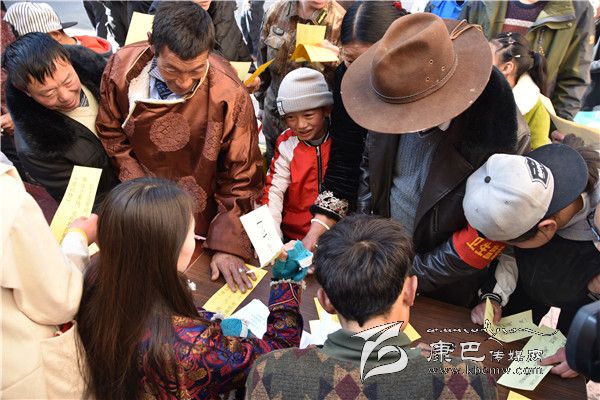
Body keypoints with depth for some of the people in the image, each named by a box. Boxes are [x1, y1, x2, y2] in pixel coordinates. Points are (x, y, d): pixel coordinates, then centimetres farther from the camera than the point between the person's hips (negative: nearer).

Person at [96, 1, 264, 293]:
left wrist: (229, 245, -22)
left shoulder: (228, 94, -28)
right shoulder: (122, 68, -18)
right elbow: (111, 132, -1)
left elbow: (241, 176, -19)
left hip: (201, 218, -2)